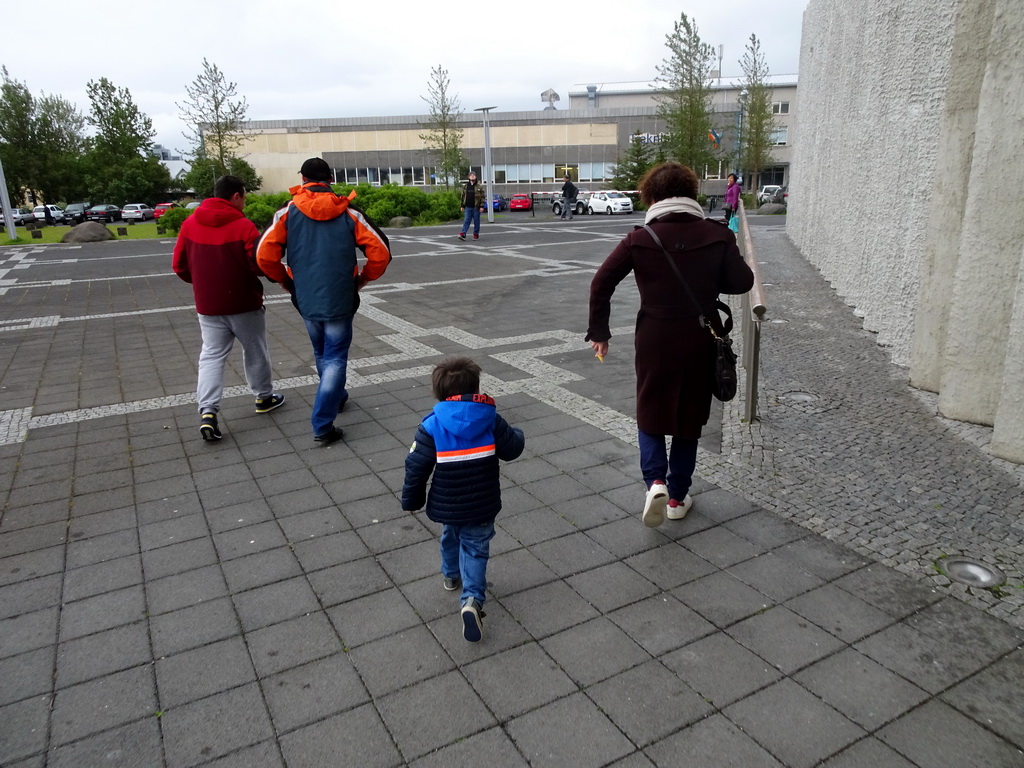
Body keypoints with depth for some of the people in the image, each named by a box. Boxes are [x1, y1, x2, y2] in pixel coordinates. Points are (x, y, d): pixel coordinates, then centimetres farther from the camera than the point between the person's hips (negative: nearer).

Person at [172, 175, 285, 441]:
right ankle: (264, 397, 31)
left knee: (212, 356, 5)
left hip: (208, 306, 4)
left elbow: (179, 265, 5)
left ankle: (207, 411, -8)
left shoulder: (190, 224, 1)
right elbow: (260, 265, -18)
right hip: (244, 303, -3)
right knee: (255, 351, 15)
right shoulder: (244, 226, -14)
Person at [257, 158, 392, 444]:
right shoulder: (348, 214, -2)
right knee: (335, 359, 3)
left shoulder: (288, 212, -3)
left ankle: (336, 398, 44)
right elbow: (380, 252, -6)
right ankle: (322, 425, -4)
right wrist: (361, 280, 8)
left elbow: (265, 255, -9)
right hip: (340, 300, -2)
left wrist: (285, 281, 8)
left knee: (322, 354, 22)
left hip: (306, 299, 2)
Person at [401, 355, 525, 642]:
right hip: (481, 506, -1)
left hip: (447, 505, 1)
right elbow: (512, 448, -2)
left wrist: (411, 500, 3)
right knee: (475, 549, 10)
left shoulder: (432, 426, -14)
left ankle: (451, 575, 53)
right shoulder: (490, 420, -12)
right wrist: (517, 434, 22)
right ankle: (472, 599, -10)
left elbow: (416, 466, -11)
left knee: (451, 537, 29)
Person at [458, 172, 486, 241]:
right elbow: (463, 196, 14)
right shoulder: (465, 186, 10)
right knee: (466, 221, -4)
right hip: (468, 207, 2)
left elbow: (483, 197, -4)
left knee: (476, 221, 4)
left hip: (476, 207, -2)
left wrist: (482, 206, -11)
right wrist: (462, 206, 10)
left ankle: (476, 235, 13)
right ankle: (463, 234, -11)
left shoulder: (479, 187, -1)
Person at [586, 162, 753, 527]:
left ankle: (655, 480, -7)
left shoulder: (640, 238, -7)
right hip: (700, 341, 2)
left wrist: (598, 331, 1)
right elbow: (742, 281, -3)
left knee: (651, 414, 15)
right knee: (688, 418, 15)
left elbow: (601, 282, -9)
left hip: (654, 340, -1)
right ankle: (678, 497, 24)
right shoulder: (716, 235, -5)